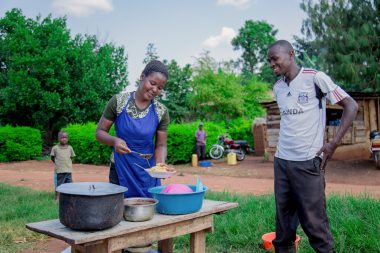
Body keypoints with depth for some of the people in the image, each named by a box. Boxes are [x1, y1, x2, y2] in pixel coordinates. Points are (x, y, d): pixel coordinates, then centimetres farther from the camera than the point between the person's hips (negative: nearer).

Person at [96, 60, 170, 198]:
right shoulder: (118, 101, -9)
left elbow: (160, 145, 0)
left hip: (148, 173, 2)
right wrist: (114, 140, -22)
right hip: (121, 169, -1)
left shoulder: (161, 112, -5)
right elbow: (100, 132, -3)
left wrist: (160, 163, -19)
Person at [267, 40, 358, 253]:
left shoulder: (315, 77, -6)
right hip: (281, 161, 6)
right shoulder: (278, 88, 11)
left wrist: (333, 144, -10)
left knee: (314, 222, -1)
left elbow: (351, 106, -5)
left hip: (307, 162, -5)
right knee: (283, 224, 9)